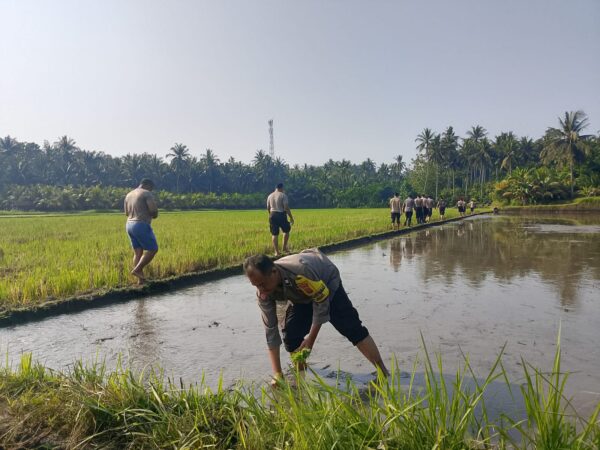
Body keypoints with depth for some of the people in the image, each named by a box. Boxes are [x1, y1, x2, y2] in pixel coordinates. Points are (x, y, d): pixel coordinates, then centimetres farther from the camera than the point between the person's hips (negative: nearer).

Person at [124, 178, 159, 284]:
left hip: (129, 225, 9)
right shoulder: (146, 194, -7)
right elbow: (154, 210, -16)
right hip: (141, 225, -9)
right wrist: (154, 215, 8)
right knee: (152, 249, 1)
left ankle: (140, 279, 9)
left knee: (138, 252, 10)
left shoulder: (129, 195, 18)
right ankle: (136, 270, -8)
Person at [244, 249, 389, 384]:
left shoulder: (300, 271, -46)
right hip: (301, 297, 5)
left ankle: (384, 374, -5)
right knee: (291, 336, -9)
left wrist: (310, 339, -23)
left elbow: (321, 301, -30)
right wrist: (277, 374, -20)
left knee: (351, 327, -14)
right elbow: (271, 330, -20)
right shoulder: (263, 294, -26)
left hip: (327, 282, -4)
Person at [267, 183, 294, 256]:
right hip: (281, 215, -4)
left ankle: (276, 251, 5)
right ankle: (285, 247, 15)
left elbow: (268, 208, 14)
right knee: (286, 231, 17)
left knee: (274, 234, 6)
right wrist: (291, 217, -8)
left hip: (272, 215, 4)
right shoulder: (283, 195, -6)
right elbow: (286, 207, -13)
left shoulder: (270, 196, 10)